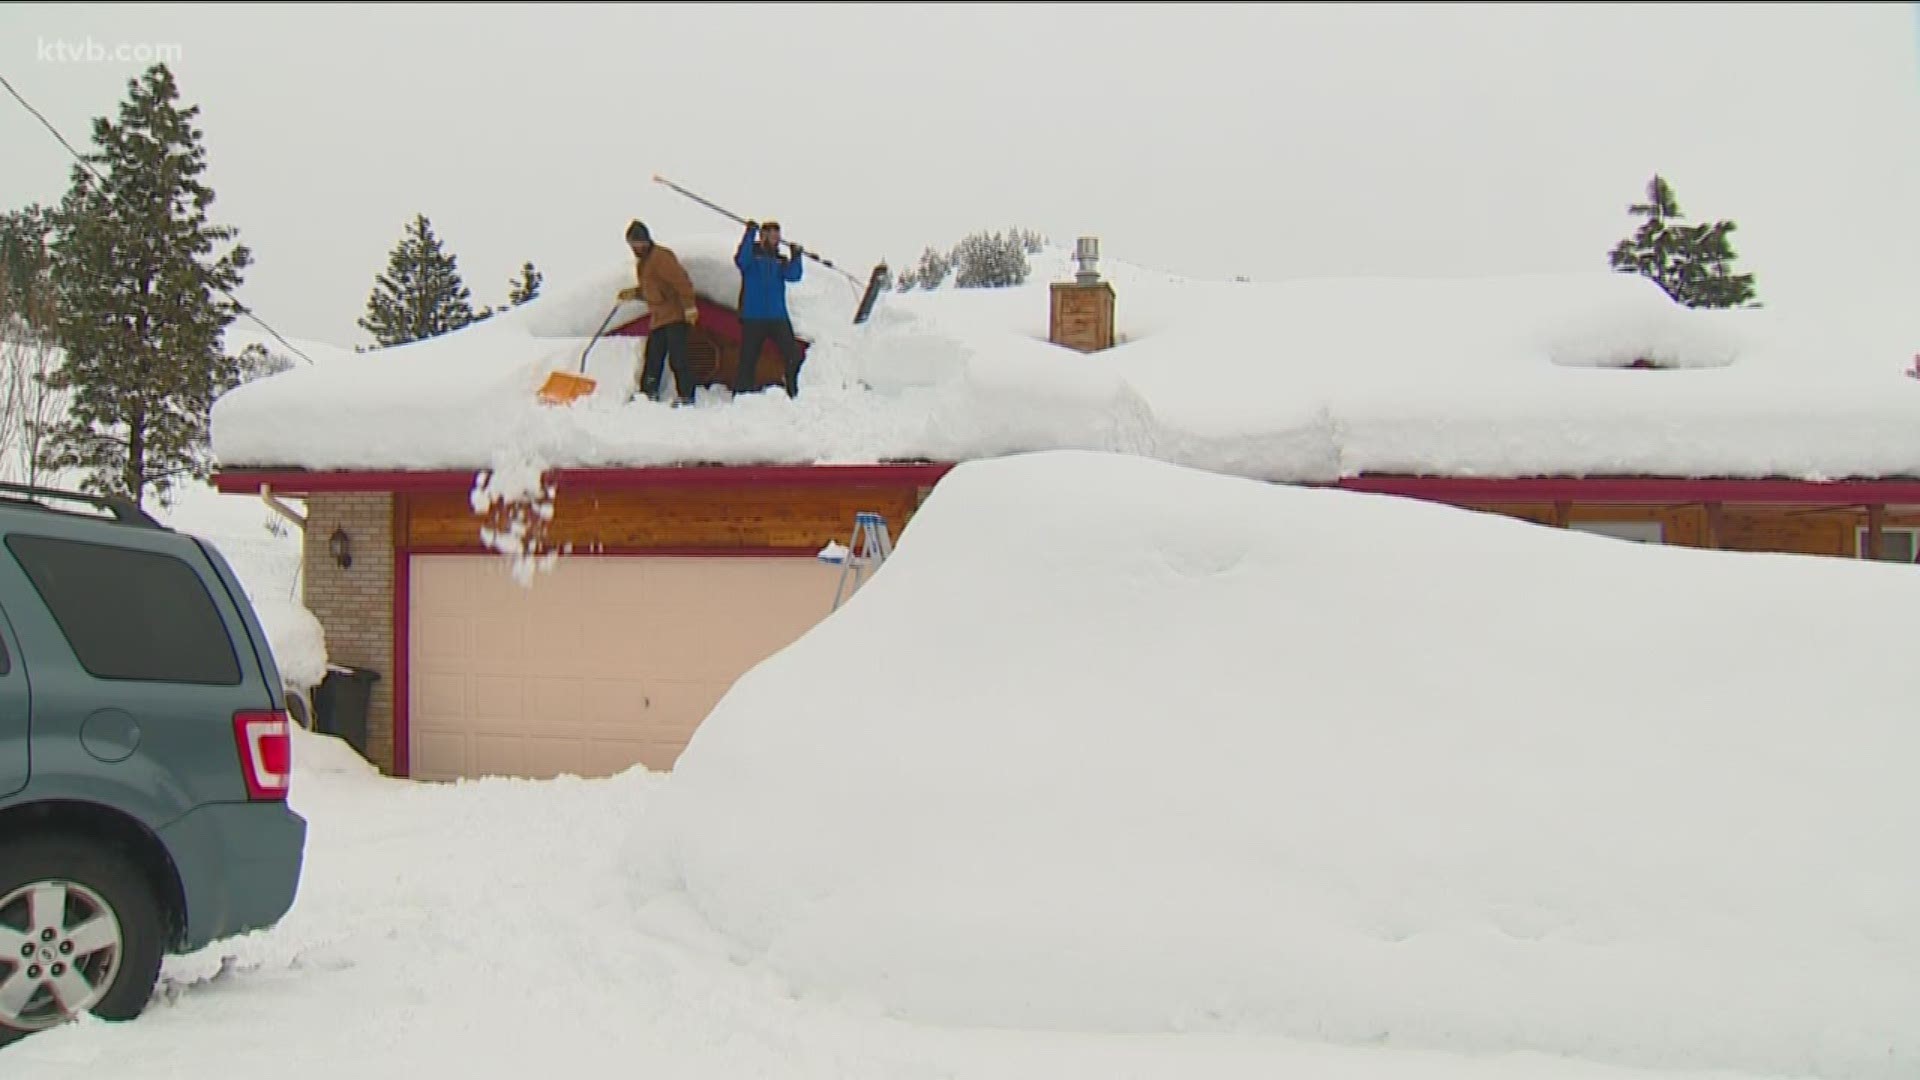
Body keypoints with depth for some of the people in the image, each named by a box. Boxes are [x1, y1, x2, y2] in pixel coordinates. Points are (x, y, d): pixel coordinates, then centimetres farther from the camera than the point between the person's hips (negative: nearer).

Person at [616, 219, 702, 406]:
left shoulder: (661, 257, -11)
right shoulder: (642, 262, 19)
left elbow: (681, 281, -19)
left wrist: (689, 307, -24)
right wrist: (634, 293, 13)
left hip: (675, 316, -10)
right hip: (658, 319, 10)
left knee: (677, 358, -11)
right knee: (653, 359, 10)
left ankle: (685, 396, -9)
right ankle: (648, 394, 15)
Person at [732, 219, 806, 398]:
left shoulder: (781, 260, 15)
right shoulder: (751, 255, 4)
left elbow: (793, 276, -1)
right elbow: (741, 261, -20)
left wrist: (796, 256, -13)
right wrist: (750, 234, -22)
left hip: (778, 317, 3)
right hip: (753, 318, -3)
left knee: (793, 355, -7)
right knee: (748, 359, -1)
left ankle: (793, 391, 3)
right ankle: (741, 395, 8)